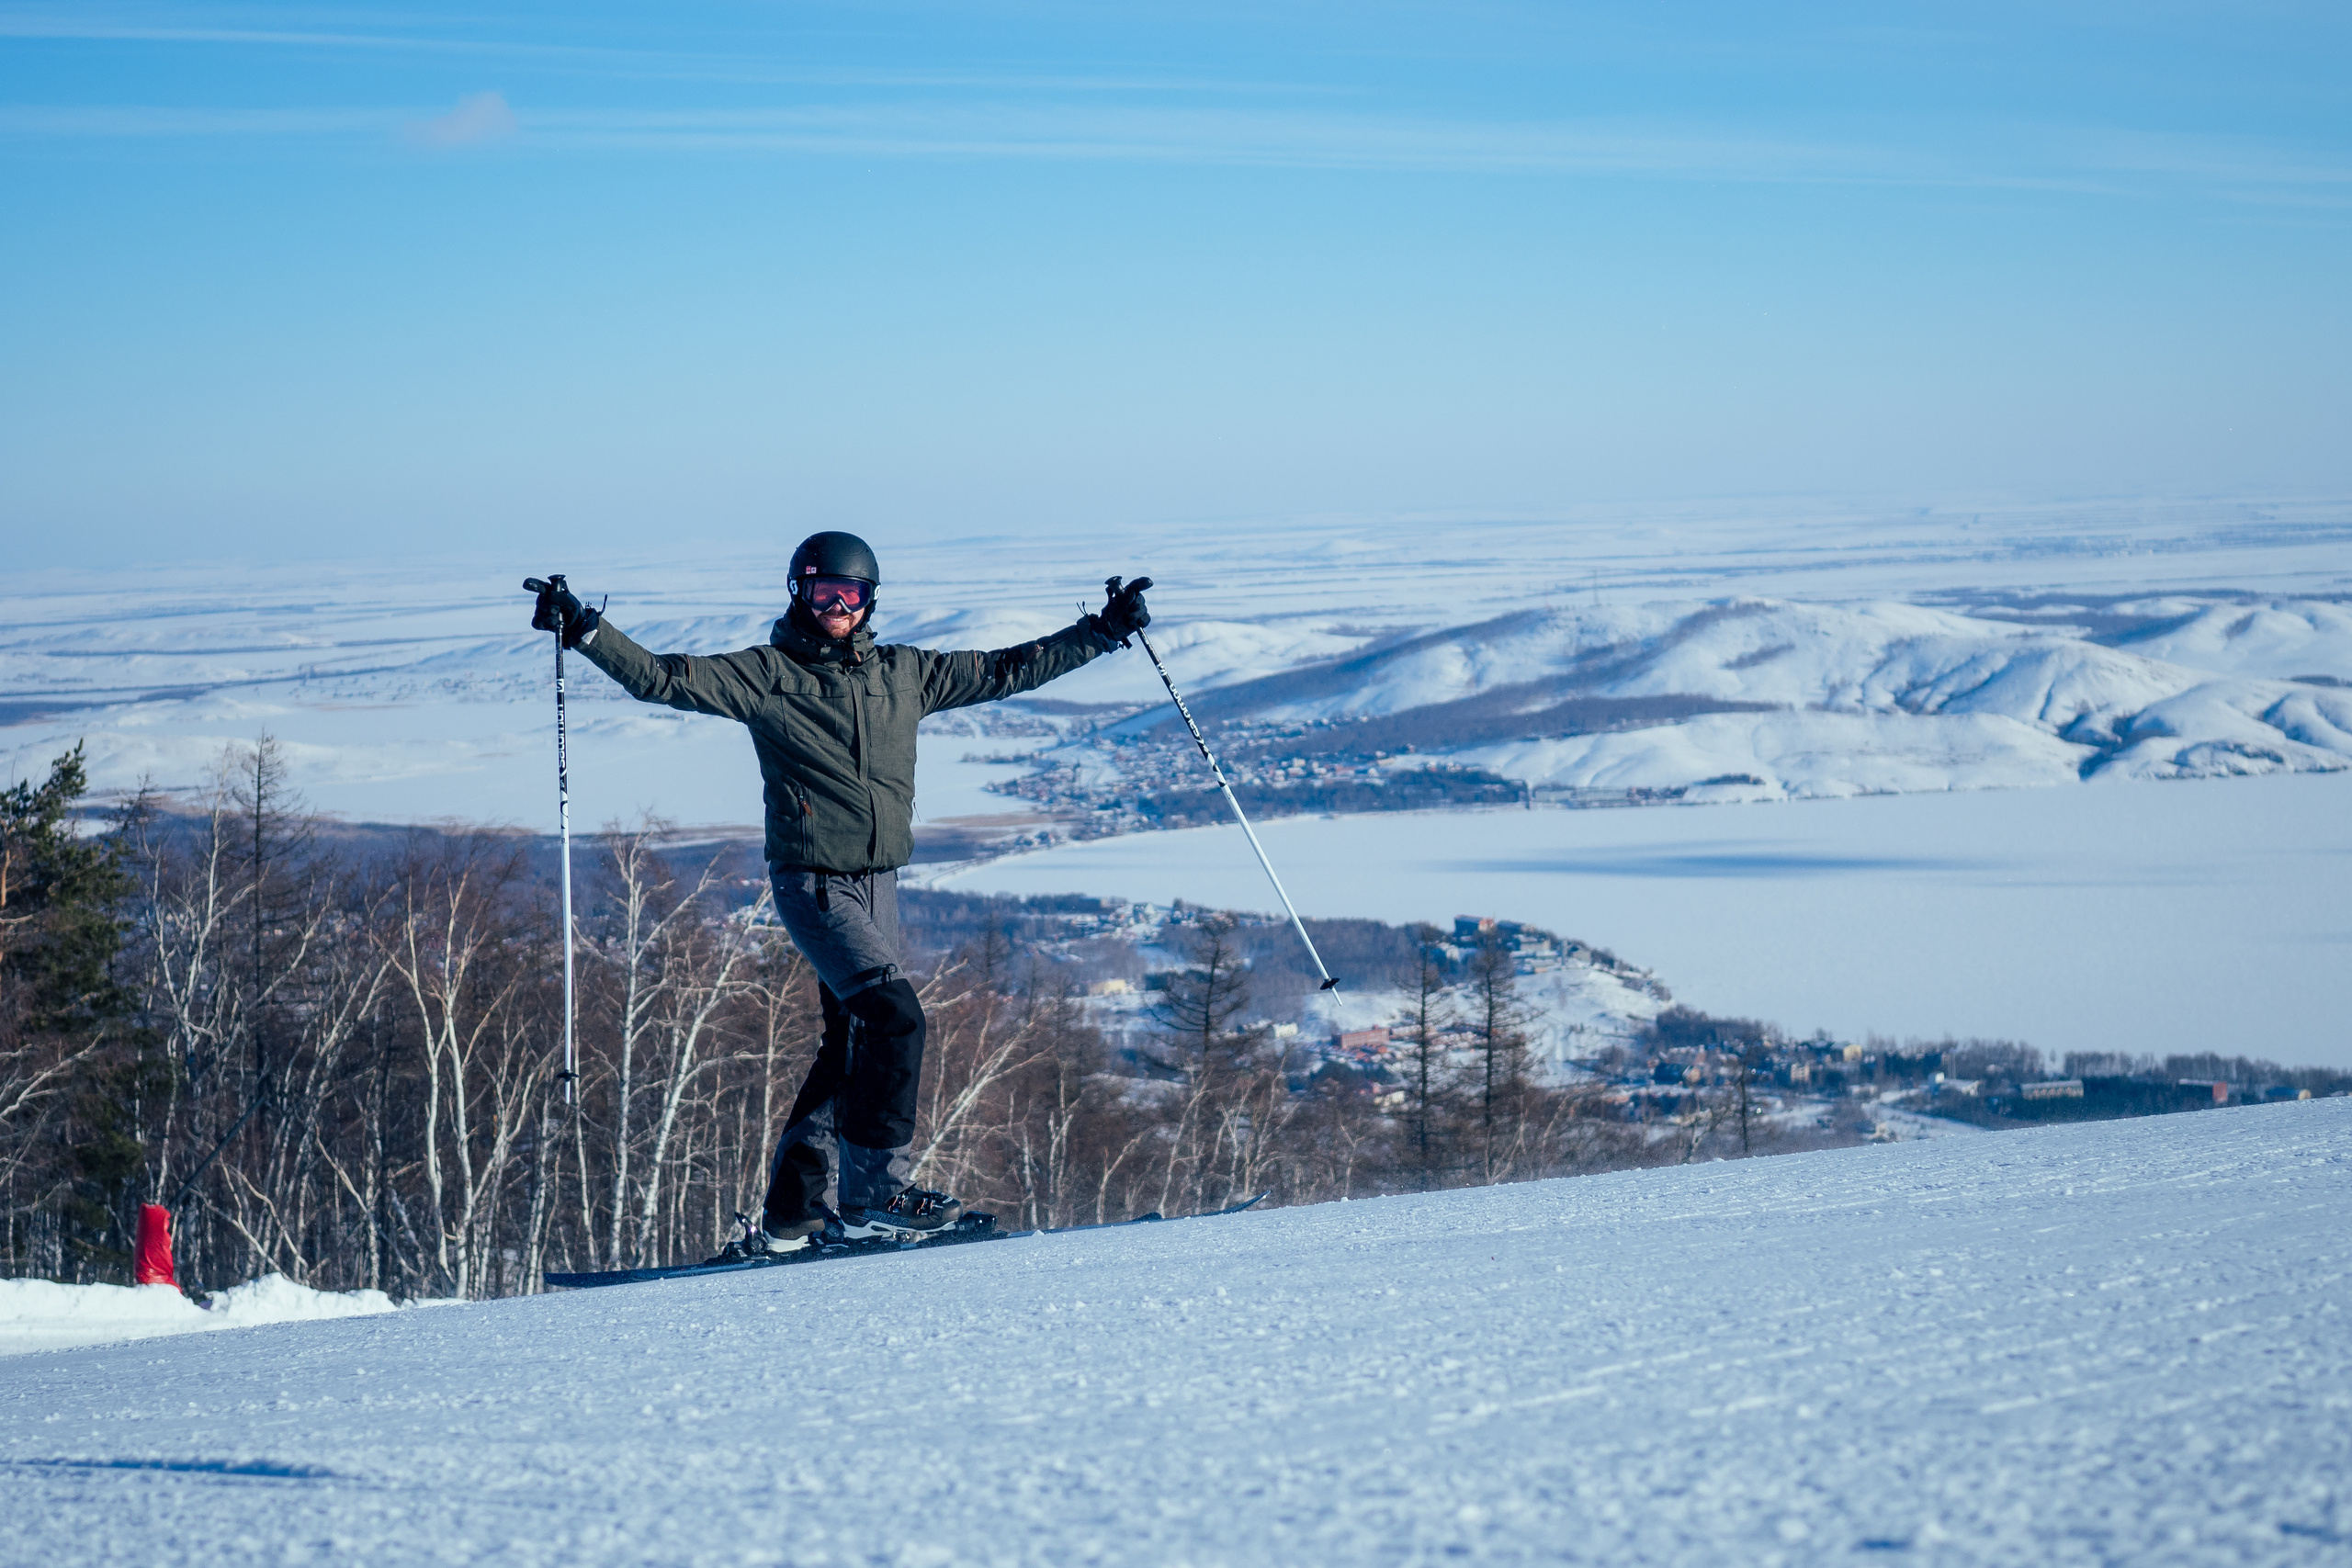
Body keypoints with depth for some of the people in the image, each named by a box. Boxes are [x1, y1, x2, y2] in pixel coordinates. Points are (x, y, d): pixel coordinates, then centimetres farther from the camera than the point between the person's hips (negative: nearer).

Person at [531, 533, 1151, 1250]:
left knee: (854, 1041, 8)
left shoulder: (904, 674, 11)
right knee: (893, 1017, -20)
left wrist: (1102, 631, 17)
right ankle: (873, 1190, -14)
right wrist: (585, 631, -21)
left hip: (878, 884, 6)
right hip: (813, 885, -6)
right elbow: (663, 678, -9)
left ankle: (794, 1211, 16)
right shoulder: (768, 675, -3)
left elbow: (1005, 671, 17)